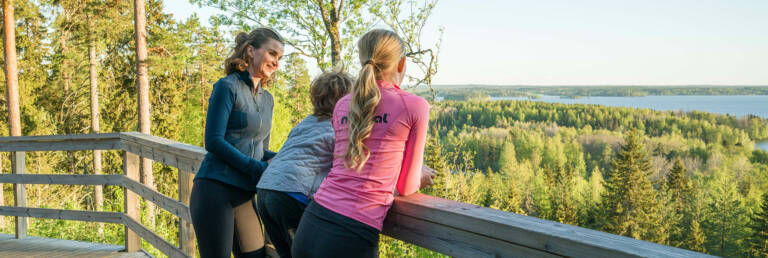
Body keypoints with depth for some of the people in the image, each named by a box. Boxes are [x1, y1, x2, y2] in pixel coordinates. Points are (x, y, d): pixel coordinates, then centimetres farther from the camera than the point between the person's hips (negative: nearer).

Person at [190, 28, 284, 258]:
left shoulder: (267, 99, 17)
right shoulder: (228, 87, -5)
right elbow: (214, 141, -13)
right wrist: (258, 168, -14)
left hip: (245, 195, 7)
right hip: (216, 190, -7)